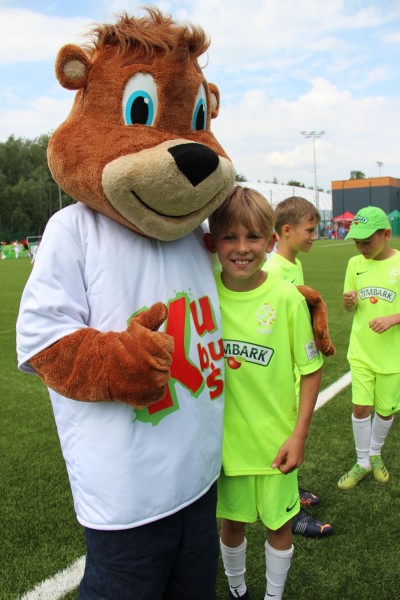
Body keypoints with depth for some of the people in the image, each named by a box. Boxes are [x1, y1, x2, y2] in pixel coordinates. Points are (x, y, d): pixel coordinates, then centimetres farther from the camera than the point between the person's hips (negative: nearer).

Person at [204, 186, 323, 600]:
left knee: (278, 523, 17)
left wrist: (299, 434, -9)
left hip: (275, 440, -1)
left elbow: (311, 369, -7)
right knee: (231, 521, 21)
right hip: (224, 438, 2)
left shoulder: (287, 298, -16)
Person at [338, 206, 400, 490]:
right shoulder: (355, 263, -1)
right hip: (361, 352, 2)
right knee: (361, 407, 4)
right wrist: (349, 302, -14)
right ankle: (362, 463, 25)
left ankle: (375, 454, 39)